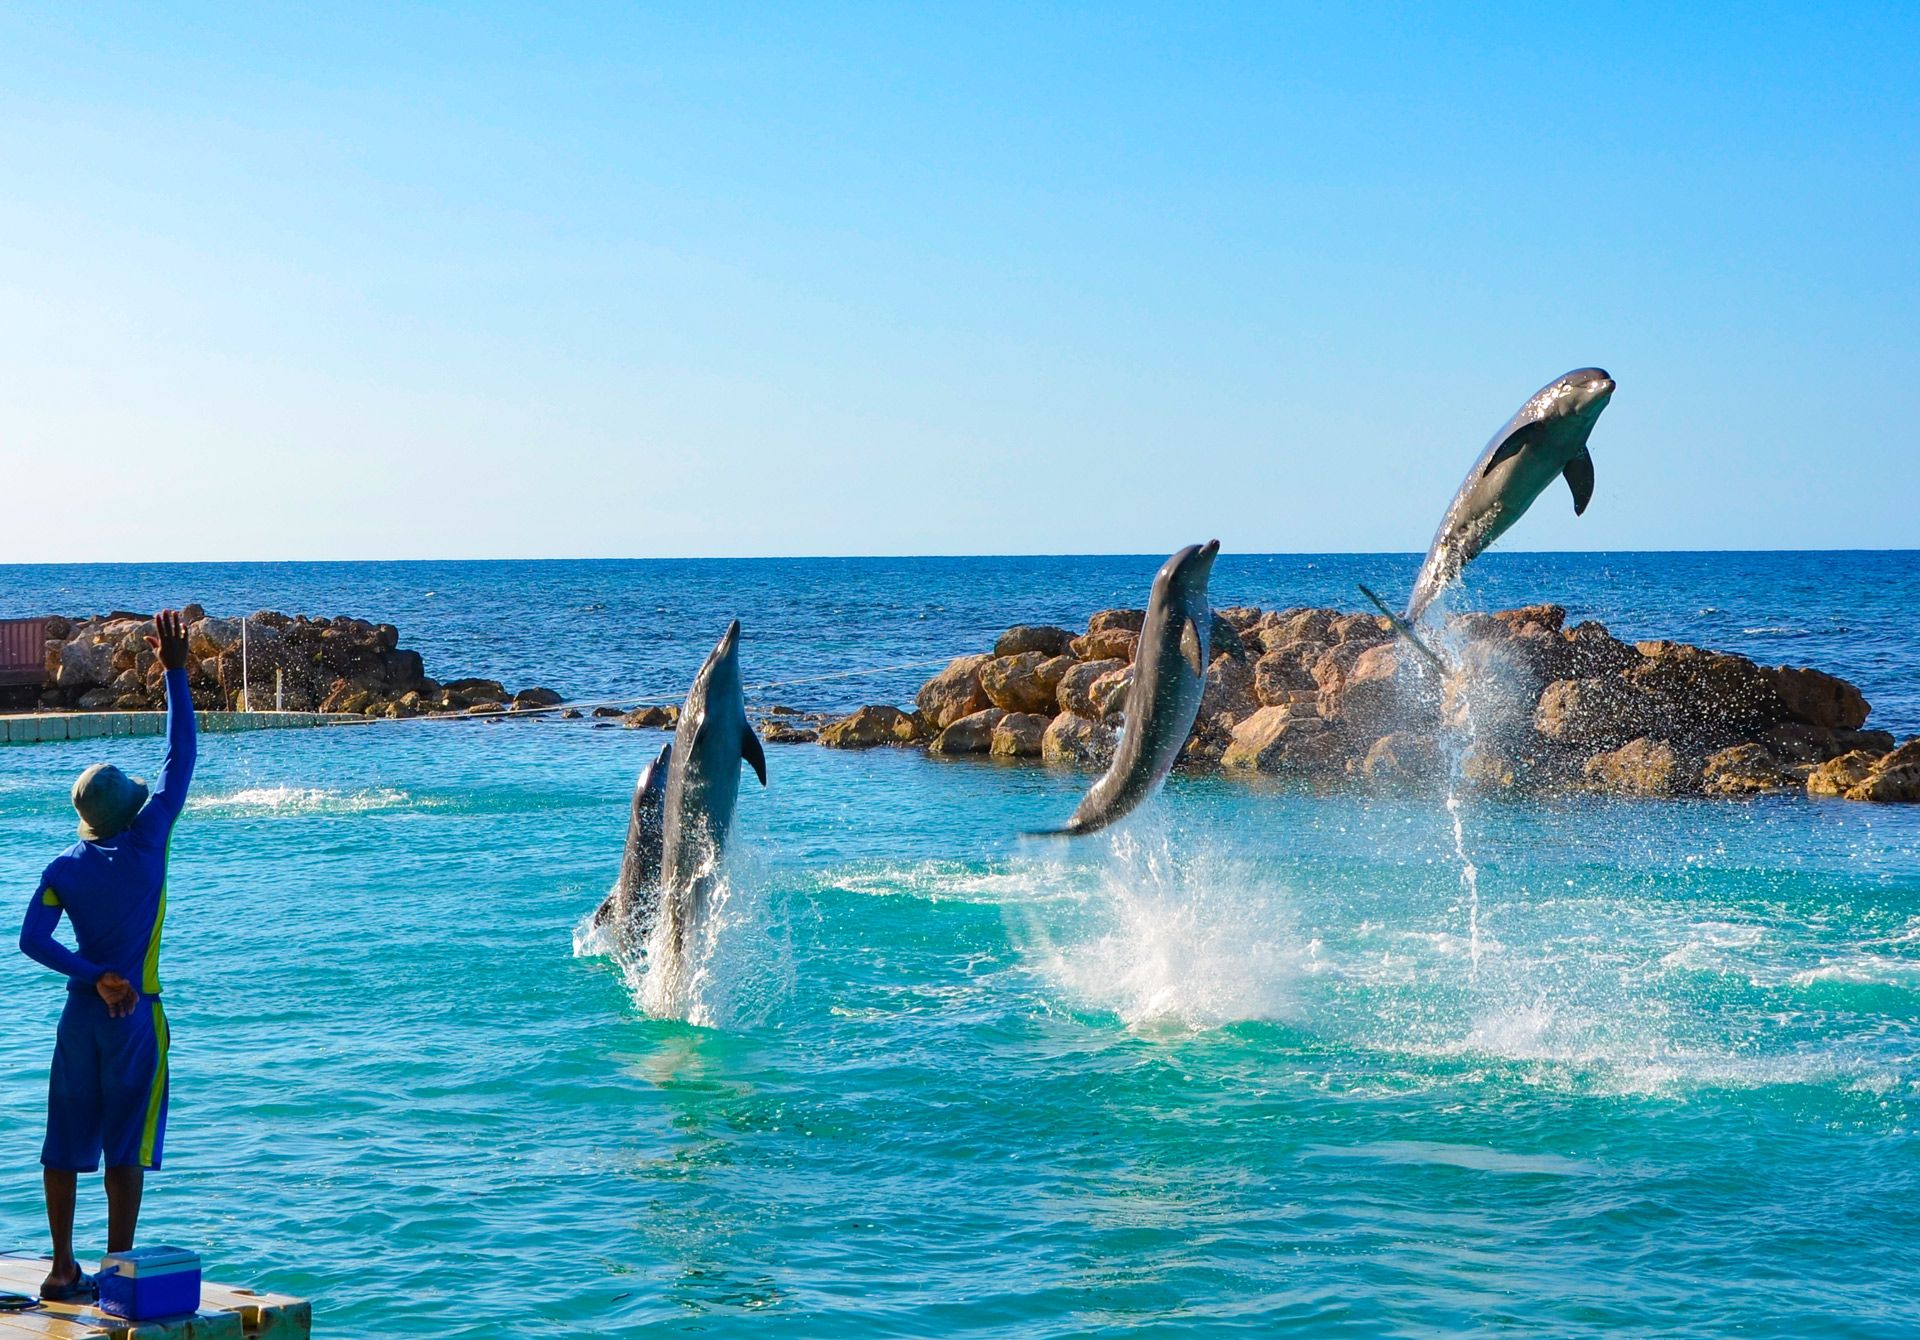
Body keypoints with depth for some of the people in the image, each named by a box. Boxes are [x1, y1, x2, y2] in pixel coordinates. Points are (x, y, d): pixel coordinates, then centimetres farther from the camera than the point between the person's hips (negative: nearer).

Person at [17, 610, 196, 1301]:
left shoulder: (63, 867, 1)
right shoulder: (145, 843, -10)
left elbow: (33, 939, -9)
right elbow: (180, 759, -7)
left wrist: (94, 976, -8)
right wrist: (175, 672, -4)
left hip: (80, 1011, 4)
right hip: (135, 1013, -4)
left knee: (66, 1143, 9)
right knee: (126, 1147, 0)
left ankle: (63, 1269, 13)